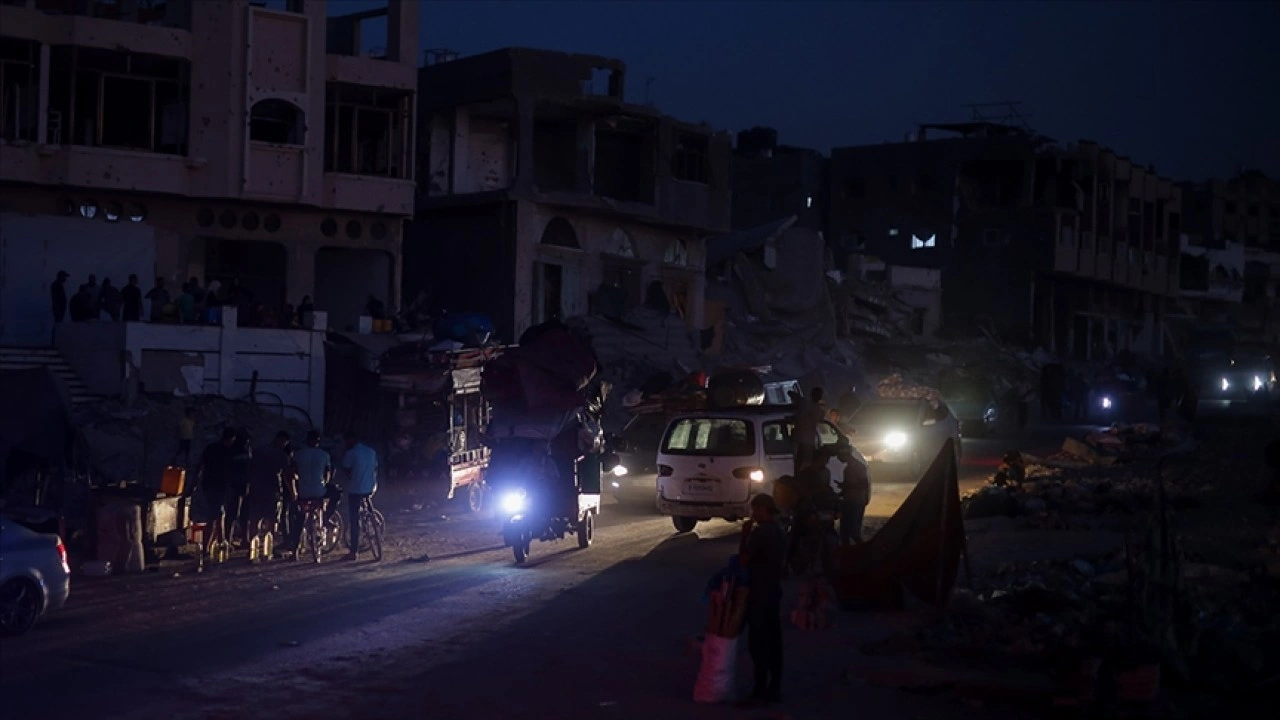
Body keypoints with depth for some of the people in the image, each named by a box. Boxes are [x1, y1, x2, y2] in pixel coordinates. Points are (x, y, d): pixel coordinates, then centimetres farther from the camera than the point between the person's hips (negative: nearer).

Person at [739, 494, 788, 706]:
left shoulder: (760, 532, -18)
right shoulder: (780, 532, 10)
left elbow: (743, 559, -13)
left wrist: (745, 534, -5)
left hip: (759, 593, -9)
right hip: (774, 591, 9)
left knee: (758, 643, -6)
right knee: (773, 641, 11)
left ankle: (760, 692, -5)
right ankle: (774, 688, 15)